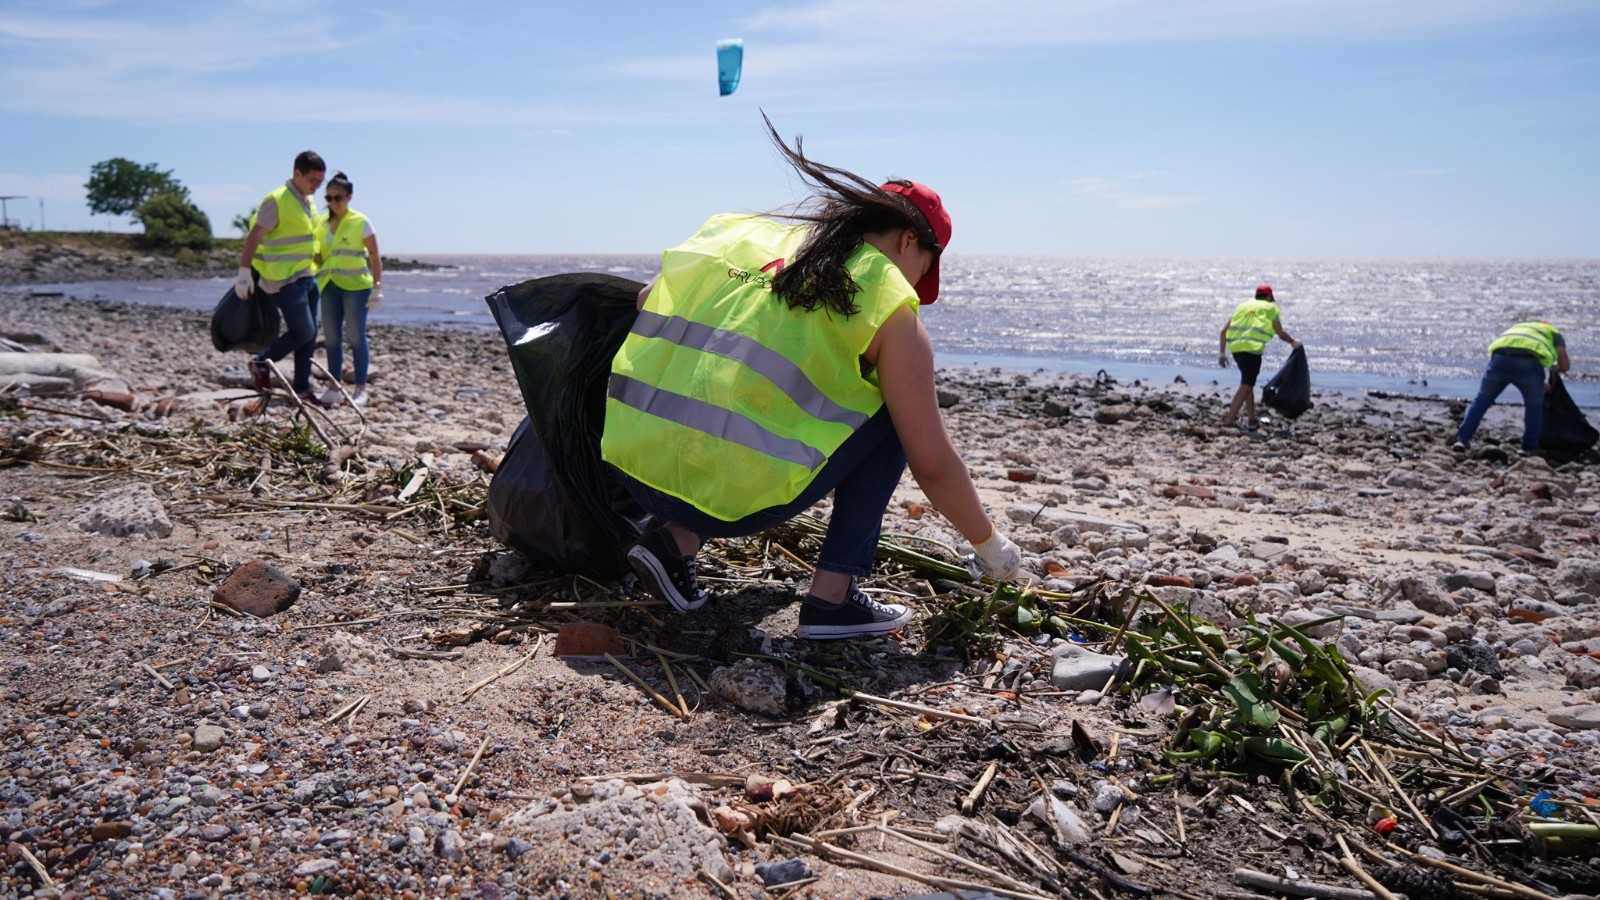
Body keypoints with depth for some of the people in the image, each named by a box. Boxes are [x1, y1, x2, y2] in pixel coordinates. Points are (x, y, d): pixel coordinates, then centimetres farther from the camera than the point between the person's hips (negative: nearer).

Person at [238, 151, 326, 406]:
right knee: (303, 333, -8)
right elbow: (254, 236, -15)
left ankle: (302, 389, 15)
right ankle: (261, 363, 13)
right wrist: (244, 272, -19)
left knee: (309, 335, 8)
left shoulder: (308, 201, 13)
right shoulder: (277, 201, -13)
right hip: (285, 280, -9)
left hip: (307, 277, 9)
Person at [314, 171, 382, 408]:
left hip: (356, 284, -5)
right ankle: (335, 388, 11)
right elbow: (317, 255, 14)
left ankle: (360, 389, 4)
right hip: (329, 285, 5)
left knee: (356, 337, -3)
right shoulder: (321, 222, 10)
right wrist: (313, 282, 7)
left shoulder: (360, 222, -4)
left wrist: (377, 288, -10)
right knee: (331, 338, 5)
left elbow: (375, 257, -4)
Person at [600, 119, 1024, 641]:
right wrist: (988, 543, 17)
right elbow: (932, 463, 2)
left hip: (632, 471, 6)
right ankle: (833, 597, 7)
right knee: (889, 420, 14)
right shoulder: (890, 308, 3)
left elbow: (644, 305, 21)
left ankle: (676, 538, 14)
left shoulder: (740, 231, 17)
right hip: (736, 494, -5)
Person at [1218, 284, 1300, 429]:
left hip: (1235, 347, 6)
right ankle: (1229, 420, -11)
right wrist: (1293, 342, 27)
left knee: (1248, 382, 21)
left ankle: (1251, 418, 23)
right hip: (1252, 348, -6)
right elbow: (1281, 333, 8)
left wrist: (1221, 352, 15)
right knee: (1246, 385, -3)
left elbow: (1224, 330, 16)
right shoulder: (1270, 308, 13)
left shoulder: (1243, 306, 25)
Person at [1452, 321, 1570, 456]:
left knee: (1482, 400, 14)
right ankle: (1528, 448, 18)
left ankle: (1461, 440, 6)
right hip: (1528, 361, -3)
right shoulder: (1554, 333, 32)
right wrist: (1554, 369, 43)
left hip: (1500, 356, 3)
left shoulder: (1517, 327, 43)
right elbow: (1565, 365, 20)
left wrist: (1540, 383, 46)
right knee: (1534, 405, 19)